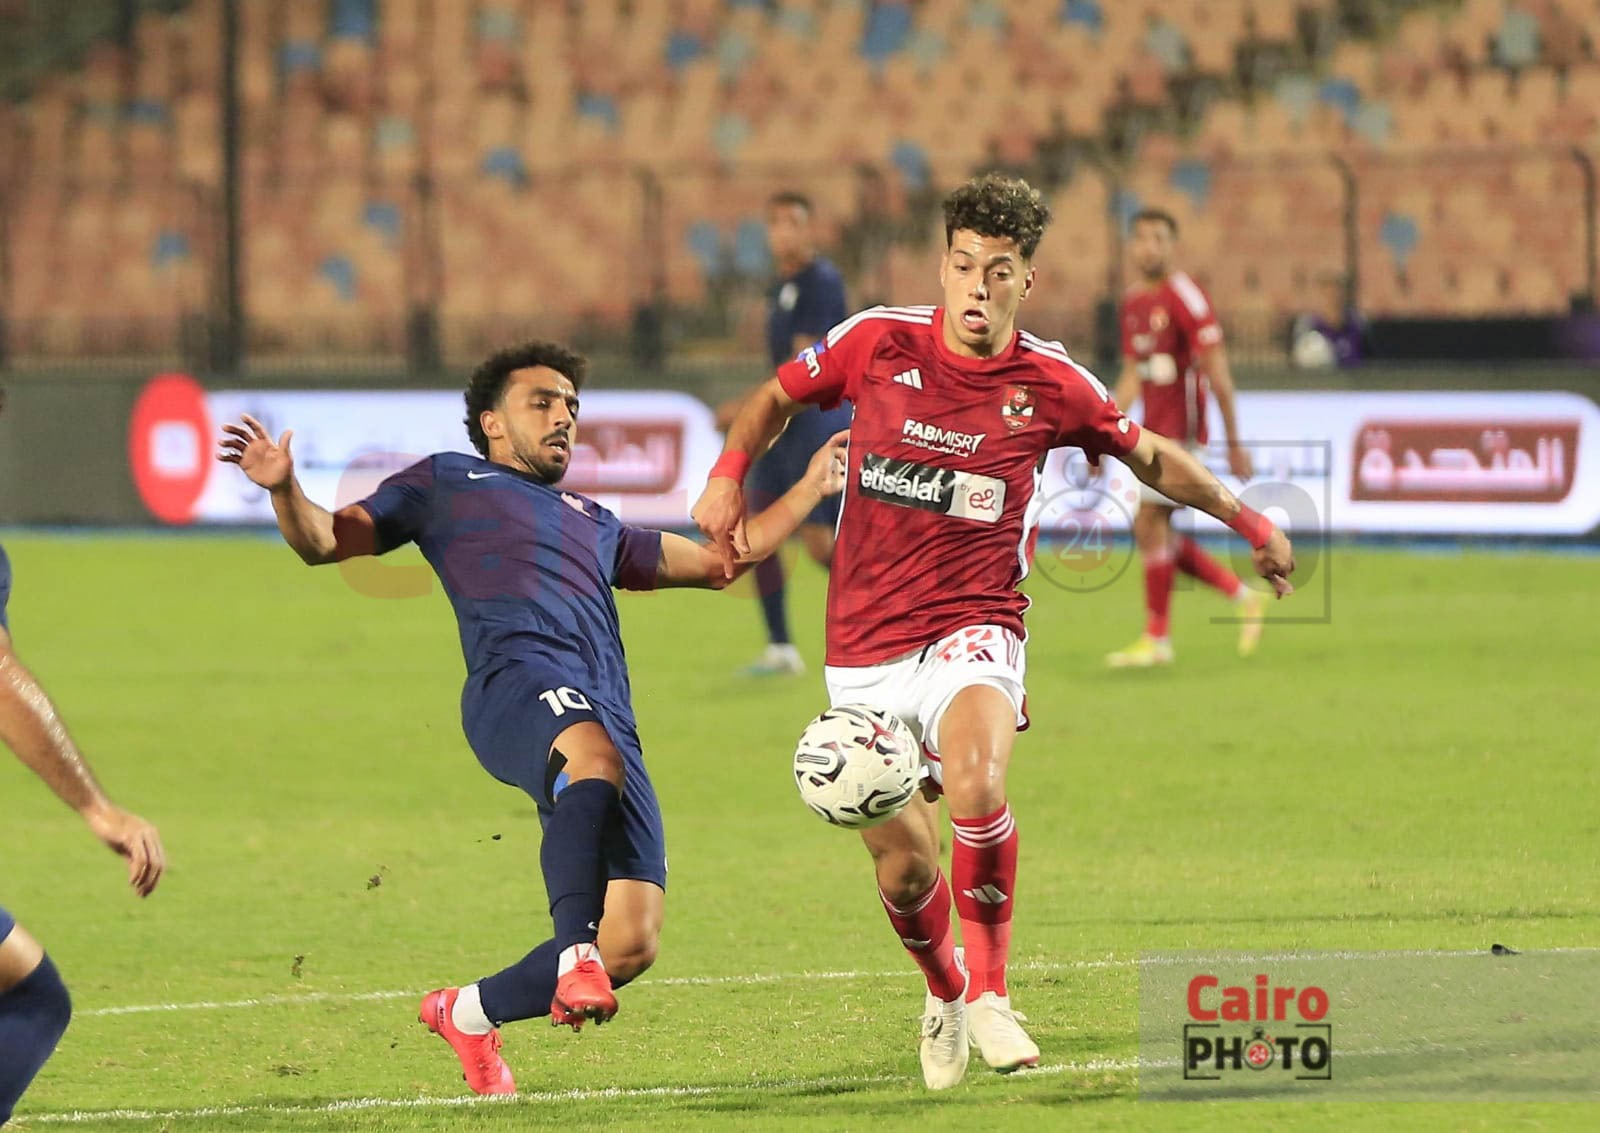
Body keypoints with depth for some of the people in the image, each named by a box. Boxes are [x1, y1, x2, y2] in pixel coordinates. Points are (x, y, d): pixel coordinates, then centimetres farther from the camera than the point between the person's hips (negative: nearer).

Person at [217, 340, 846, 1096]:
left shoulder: (594, 525, 43)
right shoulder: (448, 482, 29)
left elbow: (721, 562, 48)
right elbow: (324, 542, 20)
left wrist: (811, 488, 42)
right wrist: (283, 489, -1)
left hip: (608, 719, 5)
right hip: (519, 682, -5)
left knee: (631, 946, -12)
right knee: (593, 754, -43)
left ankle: (469, 1013, 10)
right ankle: (576, 954, -49)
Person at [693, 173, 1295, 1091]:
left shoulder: (1050, 384, -2)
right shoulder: (879, 342, -3)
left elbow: (1149, 455, 16)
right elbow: (777, 398, 15)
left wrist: (1246, 521, 21)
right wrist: (730, 476, -1)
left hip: (973, 630, -2)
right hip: (865, 649, 2)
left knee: (978, 785, -33)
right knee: (903, 871, 2)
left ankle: (990, 994, -14)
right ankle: (945, 995, 35)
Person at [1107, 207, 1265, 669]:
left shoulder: (1184, 297, -11)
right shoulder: (1133, 302, 13)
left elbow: (1217, 371, -13)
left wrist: (1233, 442, -15)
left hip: (1180, 430, -9)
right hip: (1153, 430, 9)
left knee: (1149, 523, -11)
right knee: (1156, 534, 7)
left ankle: (1157, 639, -3)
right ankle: (1241, 595, 19)